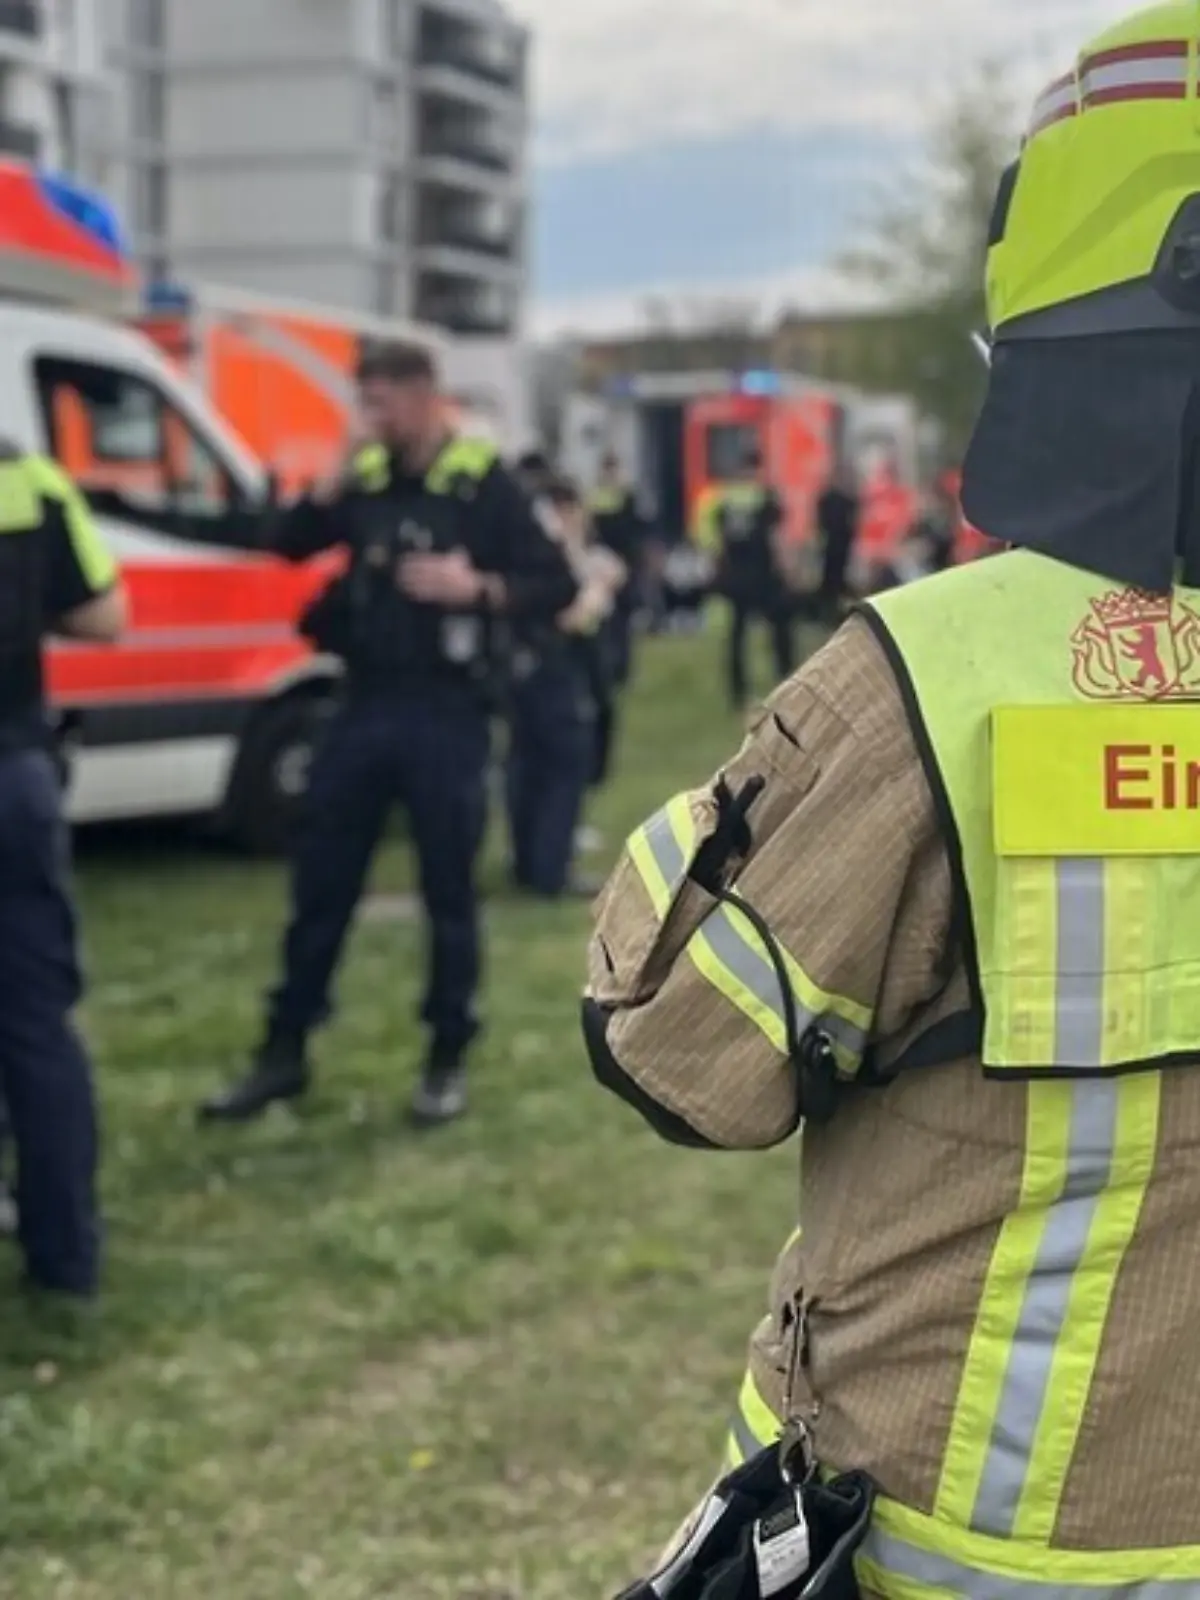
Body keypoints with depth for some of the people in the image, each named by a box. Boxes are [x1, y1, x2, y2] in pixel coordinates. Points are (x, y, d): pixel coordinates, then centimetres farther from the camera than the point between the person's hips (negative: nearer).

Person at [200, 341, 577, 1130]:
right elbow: (285, 545, 9)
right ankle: (285, 1053, 19)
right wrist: (330, 493, -6)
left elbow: (558, 586, -7)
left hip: (446, 715, -5)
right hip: (365, 706, 5)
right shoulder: (365, 478, 7)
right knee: (320, 882, 8)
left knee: (448, 891, 5)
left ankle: (449, 1060, 18)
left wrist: (477, 588, -22)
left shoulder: (484, 484, -7)